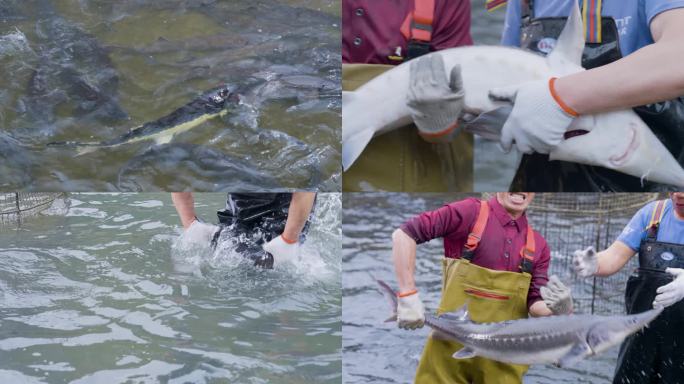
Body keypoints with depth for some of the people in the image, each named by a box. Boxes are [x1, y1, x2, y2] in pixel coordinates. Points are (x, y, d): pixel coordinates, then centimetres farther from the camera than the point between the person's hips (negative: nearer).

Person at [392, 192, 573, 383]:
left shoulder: (538, 245, 7)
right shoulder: (469, 212, -7)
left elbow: (535, 305, 5)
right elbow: (403, 234, -12)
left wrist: (558, 308, -17)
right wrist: (408, 295, -17)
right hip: (452, 347, -4)